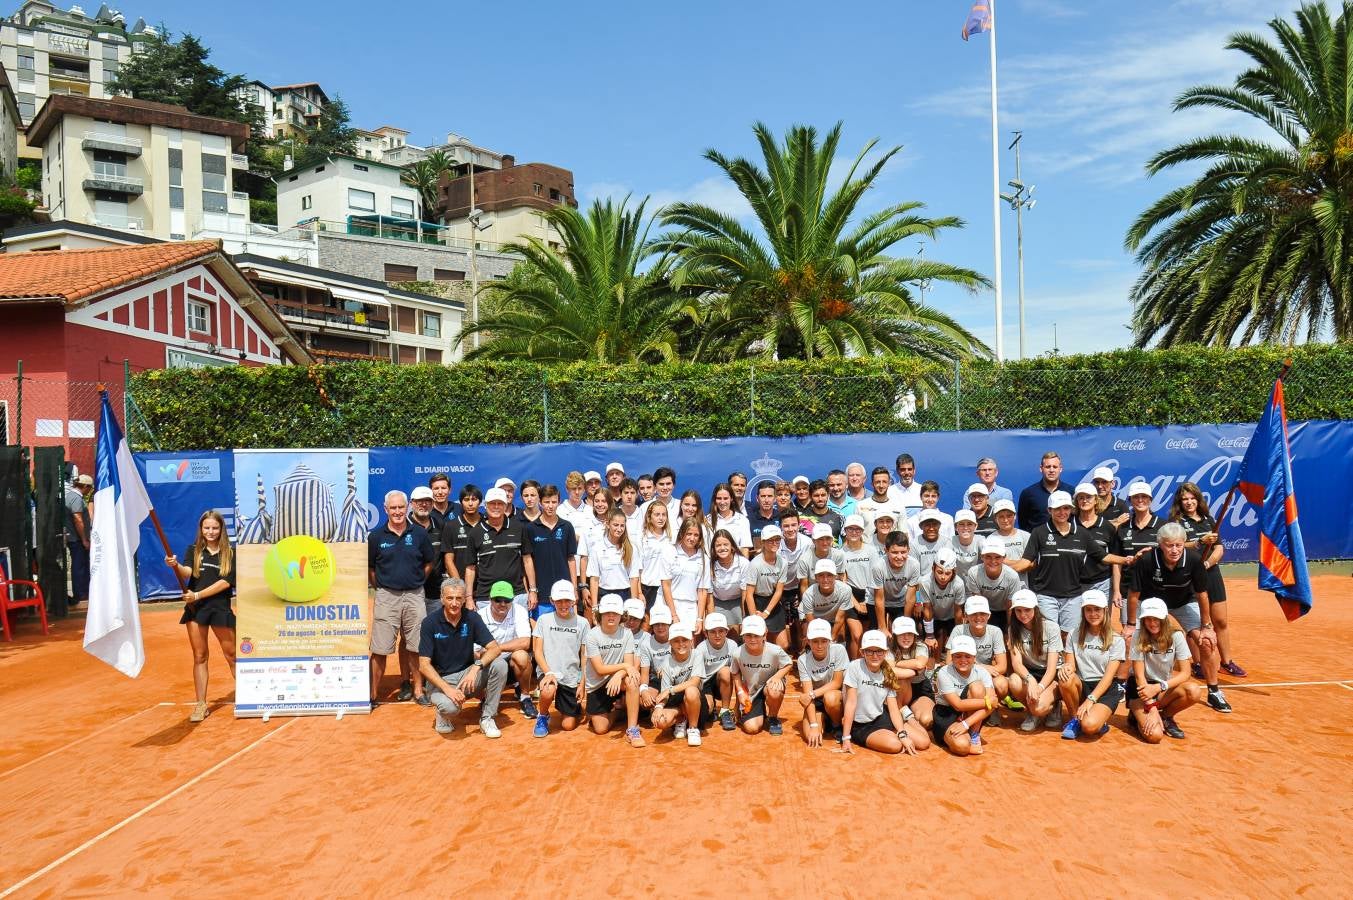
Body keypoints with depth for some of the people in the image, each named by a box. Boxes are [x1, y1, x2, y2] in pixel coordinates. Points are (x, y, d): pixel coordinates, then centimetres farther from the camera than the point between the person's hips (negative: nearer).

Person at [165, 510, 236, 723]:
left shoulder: (230, 553, 0)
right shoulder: (193, 550, 5)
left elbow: (226, 582, -8)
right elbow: (186, 573, -11)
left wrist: (198, 595, -13)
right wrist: (175, 566, -33)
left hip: (221, 608, -2)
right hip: (195, 609, 2)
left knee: (232, 656, 6)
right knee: (199, 657, 7)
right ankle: (201, 705, 15)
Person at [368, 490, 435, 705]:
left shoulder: (419, 534, 1)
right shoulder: (376, 536, 1)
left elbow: (428, 564, 11)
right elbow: (369, 569, 8)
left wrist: (415, 581, 6)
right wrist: (381, 587, 3)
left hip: (414, 596, 1)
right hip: (386, 596, -1)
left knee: (415, 646, 7)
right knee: (380, 649, -1)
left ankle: (417, 688, 18)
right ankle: (372, 693, 9)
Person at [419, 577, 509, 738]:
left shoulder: (472, 618, -5)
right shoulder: (430, 623, -12)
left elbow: (495, 648, -12)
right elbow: (424, 665, -14)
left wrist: (476, 667, -31)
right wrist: (447, 689, -26)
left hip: (467, 676, 3)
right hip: (440, 679, -3)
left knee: (500, 665, -23)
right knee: (449, 706, -36)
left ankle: (487, 718, -8)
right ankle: (443, 715, 4)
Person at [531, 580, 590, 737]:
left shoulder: (582, 623, 1)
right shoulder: (544, 620, 0)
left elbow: (584, 656, 5)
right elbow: (537, 651, -3)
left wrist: (582, 684, 0)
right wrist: (549, 673, -18)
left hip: (572, 679, 1)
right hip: (549, 673, -1)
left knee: (568, 726, 1)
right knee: (548, 691, -36)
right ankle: (542, 717, -2)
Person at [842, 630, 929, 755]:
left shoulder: (888, 674, 1)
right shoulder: (855, 668, -17)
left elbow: (893, 708, -5)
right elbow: (851, 703, -20)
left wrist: (903, 734, -20)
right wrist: (846, 738, -22)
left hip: (882, 718, 5)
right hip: (860, 726, -5)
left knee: (923, 742, -6)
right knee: (895, 745, -29)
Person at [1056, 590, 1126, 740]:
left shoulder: (1116, 640, -1)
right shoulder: (1075, 634, 5)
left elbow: (1109, 676, -9)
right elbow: (1070, 664, 1)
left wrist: (1090, 700, -22)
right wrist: (1066, 667, -26)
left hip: (1106, 690, -3)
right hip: (1081, 687, 3)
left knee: (1089, 726, -31)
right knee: (1065, 678, -33)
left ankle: (1100, 722, 6)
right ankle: (1075, 719, -9)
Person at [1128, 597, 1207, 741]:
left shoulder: (1176, 636, -9)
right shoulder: (1139, 638, -14)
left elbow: (1185, 673, -12)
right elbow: (1139, 676, -16)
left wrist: (1158, 687, -26)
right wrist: (1152, 709, -24)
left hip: (1165, 687, 3)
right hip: (1142, 688, -3)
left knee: (1194, 691, -29)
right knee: (1154, 735, -26)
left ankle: (1166, 716, -1)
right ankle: (1138, 716, 10)